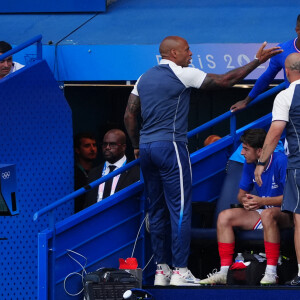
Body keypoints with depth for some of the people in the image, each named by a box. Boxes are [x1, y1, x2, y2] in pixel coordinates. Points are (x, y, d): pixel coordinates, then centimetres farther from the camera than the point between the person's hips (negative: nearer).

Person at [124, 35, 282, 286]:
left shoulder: (145, 78, 14)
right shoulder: (182, 74, -6)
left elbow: (129, 115, 13)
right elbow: (224, 81, -6)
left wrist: (137, 145, 22)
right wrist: (258, 61, 1)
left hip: (146, 146, 7)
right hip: (171, 146, -7)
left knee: (157, 210, 10)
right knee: (180, 209, -5)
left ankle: (161, 270, 11)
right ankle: (180, 272, -9)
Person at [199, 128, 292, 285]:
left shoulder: (281, 161, -17)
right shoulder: (250, 164, 4)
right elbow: (241, 193, 14)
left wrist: (262, 201, -25)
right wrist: (244, 200, -12)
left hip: (285, 214, -7)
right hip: (261, 212, 7)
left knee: (268, 214, -41)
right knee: (224, 216, -10)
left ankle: (271, 273, -39)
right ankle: (224, 271, -16)